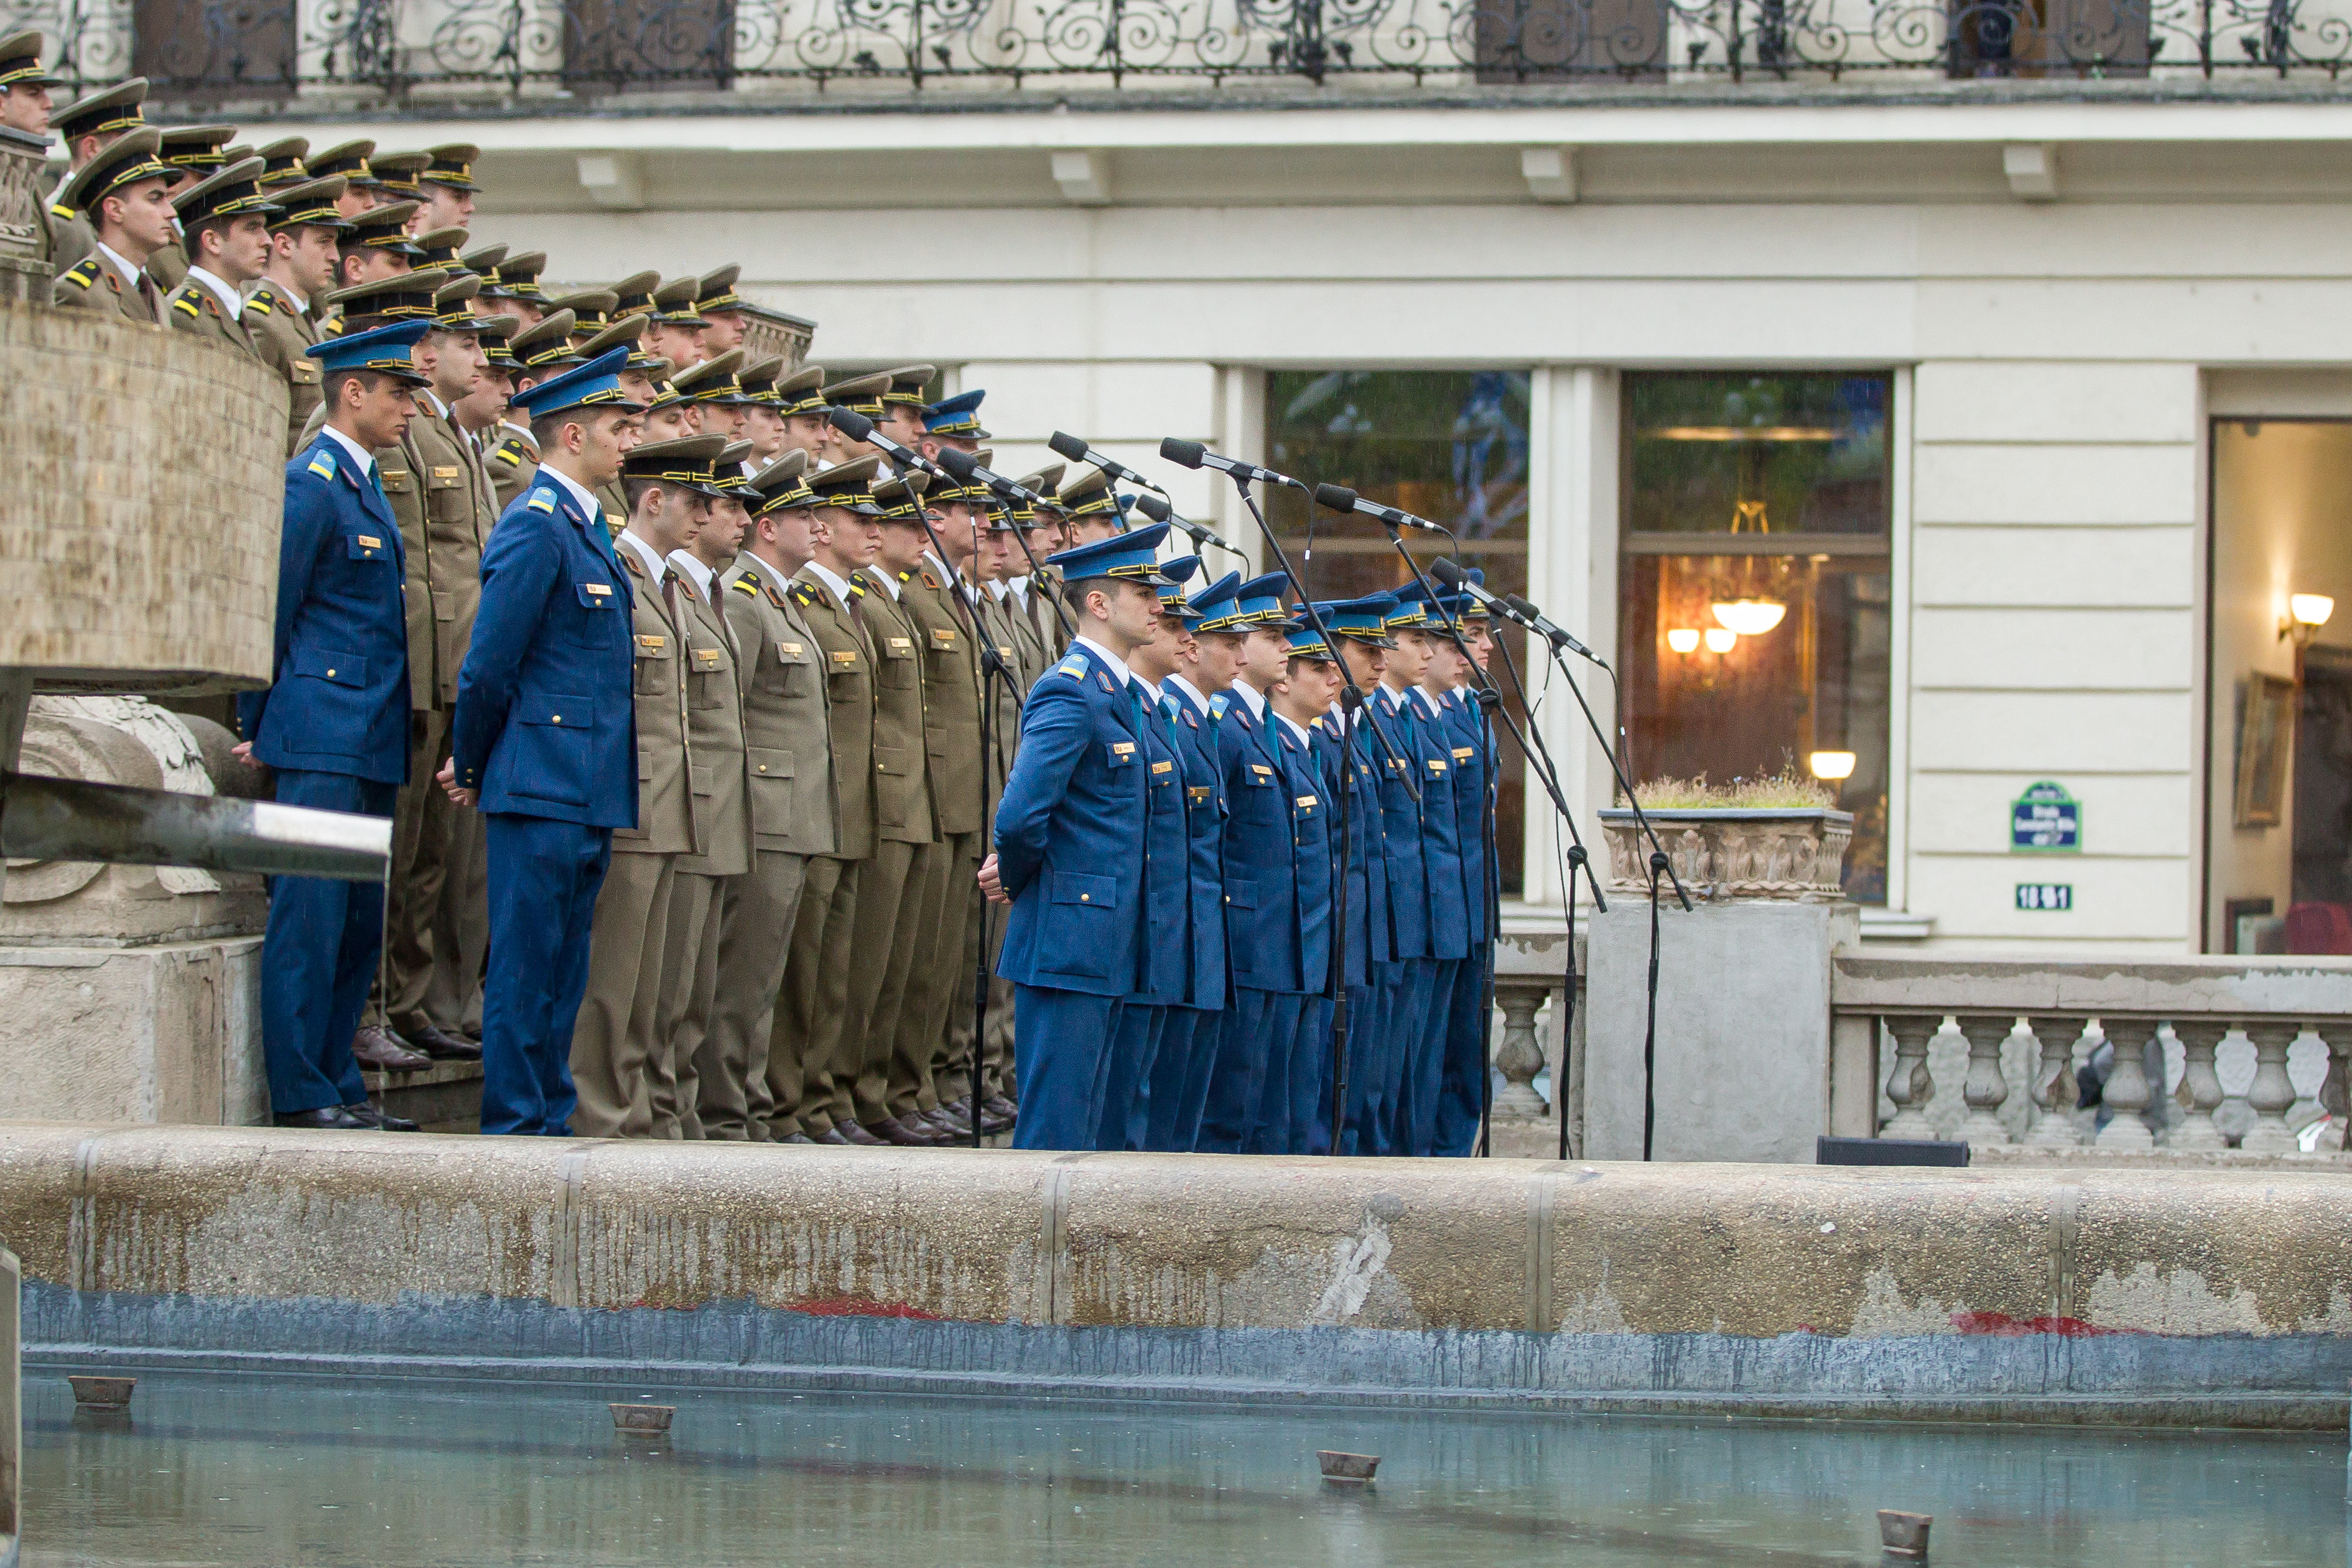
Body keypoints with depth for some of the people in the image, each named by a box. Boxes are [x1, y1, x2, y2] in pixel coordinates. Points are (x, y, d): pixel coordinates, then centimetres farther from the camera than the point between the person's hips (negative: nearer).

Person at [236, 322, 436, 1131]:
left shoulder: (363, 485, 18)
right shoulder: (311, 483, -11)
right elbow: (270, 612, -10)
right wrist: (261, 727, -6)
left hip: (370, 745, 9)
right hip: (322, 741, -9)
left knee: (360, 921, 10)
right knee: (310, 915, -6)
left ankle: (338, 1086, 15)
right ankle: (300, 1094, -4)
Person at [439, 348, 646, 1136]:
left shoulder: (582, 525, 17)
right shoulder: (535, 528, -14)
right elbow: (489, 665, -14)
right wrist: (470, 767, -3)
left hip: (586, 795, 9)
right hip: (543, 788, -9)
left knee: (562, 977, 12)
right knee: (526, 970, -4)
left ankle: (550, 1120, 17)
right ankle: (515, 1125, -1)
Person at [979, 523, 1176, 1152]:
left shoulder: (1120, 693, 16)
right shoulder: (1069, 693, -16)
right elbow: (1020, 817, -25)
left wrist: (1017, 870, 10)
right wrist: (1019, 880, -7)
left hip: (1105, 950, 9)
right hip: (1068, 944, -9)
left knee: (1080, 1122, 13)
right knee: (1054, 1125, -6)